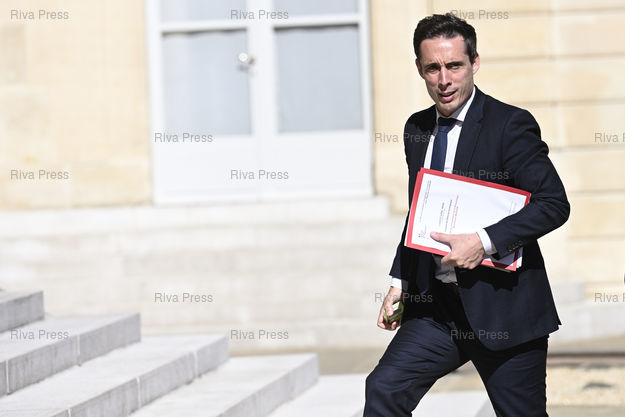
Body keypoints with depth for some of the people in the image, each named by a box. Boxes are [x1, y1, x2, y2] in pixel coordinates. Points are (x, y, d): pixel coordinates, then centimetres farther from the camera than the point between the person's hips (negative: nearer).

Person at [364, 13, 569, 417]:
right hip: (437, 305, 5)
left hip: (504, 307, -5)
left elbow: (555, 204, -16)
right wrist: (400, 281, 12)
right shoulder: (417, 129, 10)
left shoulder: (510, 124, -10)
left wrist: (484, 242, -23)